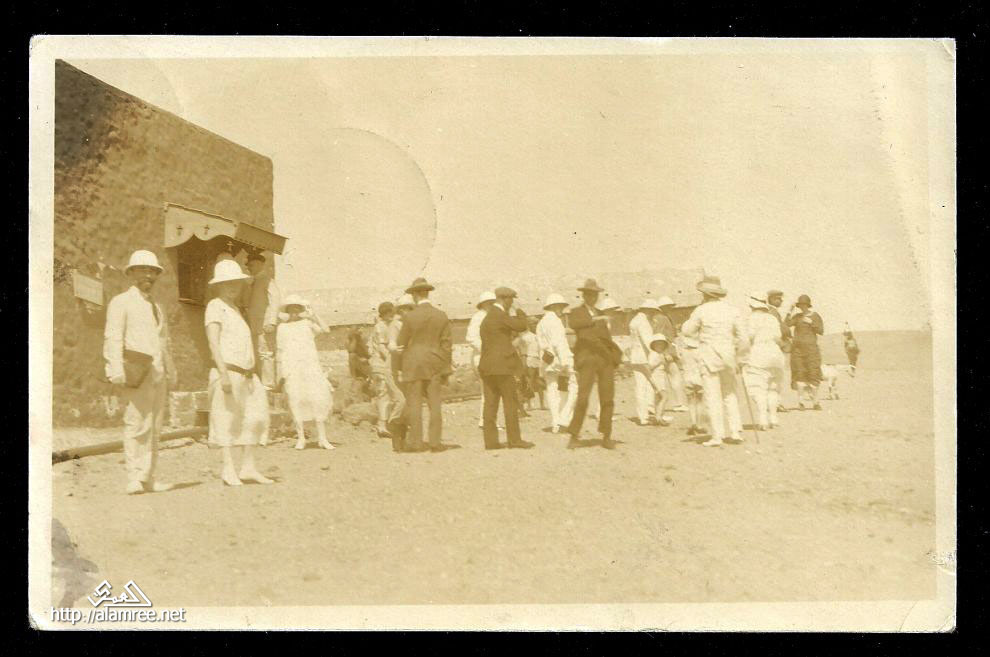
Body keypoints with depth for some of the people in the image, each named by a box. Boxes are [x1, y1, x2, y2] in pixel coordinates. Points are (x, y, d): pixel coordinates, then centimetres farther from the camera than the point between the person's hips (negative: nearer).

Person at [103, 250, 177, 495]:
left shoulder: (156, 307, 26)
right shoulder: (121, 302, 5)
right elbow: (113, 337, -5)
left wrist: (171, 372, 19)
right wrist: (116, 371, -17)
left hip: (157, 373, 7)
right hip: (135, 370, -7)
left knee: (154, 426, 4)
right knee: (136, 424, -13)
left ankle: (147, 479, 8)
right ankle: (134, 479, -13)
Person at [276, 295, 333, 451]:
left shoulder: (307, 322, 9)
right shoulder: (282, 327, 14)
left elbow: (324, 329, -8)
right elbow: (279, 350, 15)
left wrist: (314, 317, -22)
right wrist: (280, 373, 9)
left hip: (310, 364, -1)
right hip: (291, 368, 2)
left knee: (318, 399, -10)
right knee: (295, 400, -3)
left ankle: (322, 438, -8)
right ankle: (300, 437, 5)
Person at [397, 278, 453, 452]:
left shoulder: (409, 317, -7)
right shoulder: (442, 315, 1)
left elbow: (402, 343, 0)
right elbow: (446, 344, 2)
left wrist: (400, 367, 16)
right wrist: (446, 367, 9)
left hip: (414, 365, -2)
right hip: (435, 365, 3)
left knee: (414, 403, 3)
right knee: (434, 403, 5)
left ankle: (416, 442, 3)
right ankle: (435, 442, 3)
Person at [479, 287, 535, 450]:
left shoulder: (488, 317, 18)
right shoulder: (500, 315, -12)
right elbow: (522, 326, -9)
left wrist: (510, 335, 21)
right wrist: (520, 313, 8)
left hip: (487, 366, 9)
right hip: (501, 365, -9)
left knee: (490, 403, 5)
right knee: (511, 402, -3)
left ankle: (490, 440, 5)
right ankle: (514, 439, -1)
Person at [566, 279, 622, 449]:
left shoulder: (601, 315, 23)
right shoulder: (577, 312, 7)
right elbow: (573, 323, -18)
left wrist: (617, 353, 12)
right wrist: (595, 319, -28)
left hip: (606, 359, 5)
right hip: (587, 359, -5)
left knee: (607, 399, 0)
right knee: (582, 398, -12)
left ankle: (606, 437, 6)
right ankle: (574, 436, -2)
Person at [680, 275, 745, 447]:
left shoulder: (701, 310, -10)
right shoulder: (731, 310, 2)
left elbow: (686, 330, 1)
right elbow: (740, 335, 5)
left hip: (709, 357, -4)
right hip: (728, 356, 4)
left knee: (713, 396, 0)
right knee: (730, 394, 15)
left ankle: (717, 435, -2)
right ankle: (735, 431, 13)